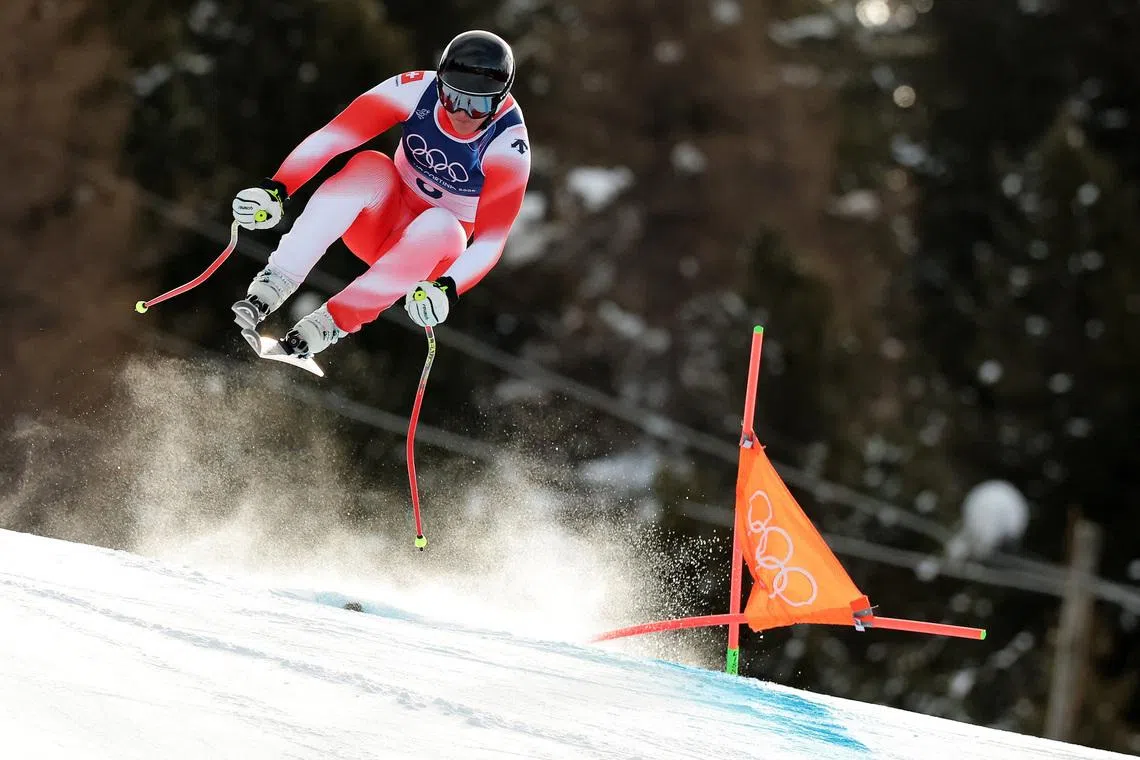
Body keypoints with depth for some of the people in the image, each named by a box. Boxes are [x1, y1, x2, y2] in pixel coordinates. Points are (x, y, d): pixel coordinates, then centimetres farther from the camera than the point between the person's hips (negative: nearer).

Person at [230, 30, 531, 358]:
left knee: (439, 224, -36)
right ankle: (274, 282, -37)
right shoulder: (417, 91, -19)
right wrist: (276, 189, -38)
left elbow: (490, 241, -24)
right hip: (384, 219, 1)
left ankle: (330, 322, -33)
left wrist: (447, 289, -41)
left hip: (435, 248, -1)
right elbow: (329, 138, -24)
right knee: (371, 166, -31)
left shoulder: (508, 144, -22)